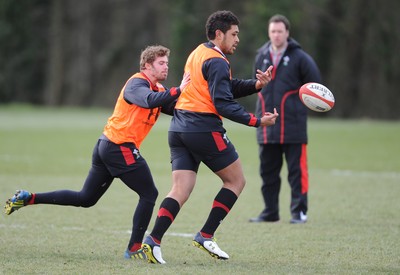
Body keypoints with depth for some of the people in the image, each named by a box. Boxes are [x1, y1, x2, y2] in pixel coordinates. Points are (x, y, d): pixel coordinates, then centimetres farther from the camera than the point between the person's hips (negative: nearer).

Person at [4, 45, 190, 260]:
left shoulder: (158, 89, 18)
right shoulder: (137, 83, -12)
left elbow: (173, 109, 11)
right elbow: (149, 100, -33)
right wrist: (177, 91, -34)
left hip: (106, 145, 10)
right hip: (121, 147, -10)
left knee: (85, 199, 14)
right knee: (149, 194, -4)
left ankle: (28, 198, 14)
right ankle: (134, 248, -2)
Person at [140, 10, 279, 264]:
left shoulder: (199, 53, 20)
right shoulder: (217, 62, -11)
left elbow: (227, 87, 20)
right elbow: (223, 103, -18)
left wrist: (256, 85, 7)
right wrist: (256, 121, -17)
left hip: (179, 129, 8)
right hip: (204, 129, -8)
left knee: (181, 189, 1)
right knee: (236, 180, 8)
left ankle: (153, 240, -16)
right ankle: (206, 236, 4)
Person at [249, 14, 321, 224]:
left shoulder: (299, 57, -4)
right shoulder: (261, 57, 9)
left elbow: (315, 85, 0)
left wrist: (298, 104, -5)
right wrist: (267, 104, 13)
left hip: (293, 126, -5)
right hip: (266, 126, 5)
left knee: (297, 170, -4)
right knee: (268, 171, 9)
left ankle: (299, 211, 1)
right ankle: (270, 212, 17)